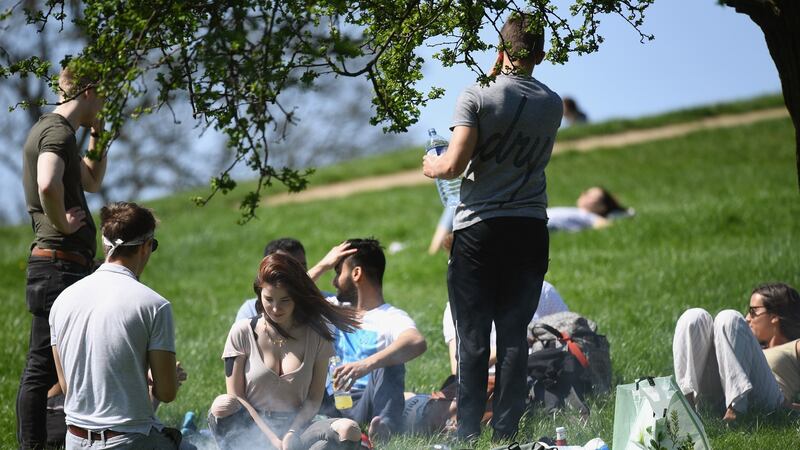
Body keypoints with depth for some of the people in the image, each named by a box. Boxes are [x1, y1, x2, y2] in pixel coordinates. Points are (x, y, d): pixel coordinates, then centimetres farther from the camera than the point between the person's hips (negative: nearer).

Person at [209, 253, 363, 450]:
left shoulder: (316, 337, 4)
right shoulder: (243, 332, 0)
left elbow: (314, 399, 4)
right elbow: (235, 396, -3)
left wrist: (292, 433, -14)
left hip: (294, 429, 1)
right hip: (251, 430, -1)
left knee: (350, 430, -27)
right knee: (223, 406, -34)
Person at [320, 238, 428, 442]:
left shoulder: (390, 318, 2)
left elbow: (417, 343, -22)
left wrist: (367, 364, -36)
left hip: (365, 406, -4)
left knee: (388, 362, -31)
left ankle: (386, 426, -54)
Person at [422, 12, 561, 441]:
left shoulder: (477, 97, -7)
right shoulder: (552, 104, 6)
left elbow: (454, 165, -15)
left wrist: (433, 165, 9)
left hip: (478, 228, -3)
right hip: (530, 228, 3)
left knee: (472, 337, 1)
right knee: (515, 335, 7)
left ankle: (468, 431, -1)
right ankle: (506, 429, 5)